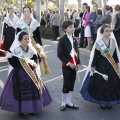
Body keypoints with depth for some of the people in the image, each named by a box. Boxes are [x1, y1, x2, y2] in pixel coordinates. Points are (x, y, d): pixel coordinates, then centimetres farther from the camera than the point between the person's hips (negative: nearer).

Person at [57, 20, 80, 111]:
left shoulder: (74, 40, 12)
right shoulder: (62, 40, -9)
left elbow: (77, 53, 14)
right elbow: (60, 54, -14)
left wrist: (77, 63, 2)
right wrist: (68, 63, -18)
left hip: (74, 65, 6)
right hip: (66, 65, -6)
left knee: (72, 84, 10)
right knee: (66, 84, -2)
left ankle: (69, 102, 21)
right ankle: (64, 103, 12)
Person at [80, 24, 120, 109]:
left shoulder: (113, 41, 1)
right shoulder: (98, 43, -11)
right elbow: (95, 56, -8)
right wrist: (93, 66, -7)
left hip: (111, 65, 4)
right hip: (101, 65, -4)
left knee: (112, 83, 8)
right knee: (101, 83, 3)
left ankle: (109, 101, 23)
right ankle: (101, 101, 19)